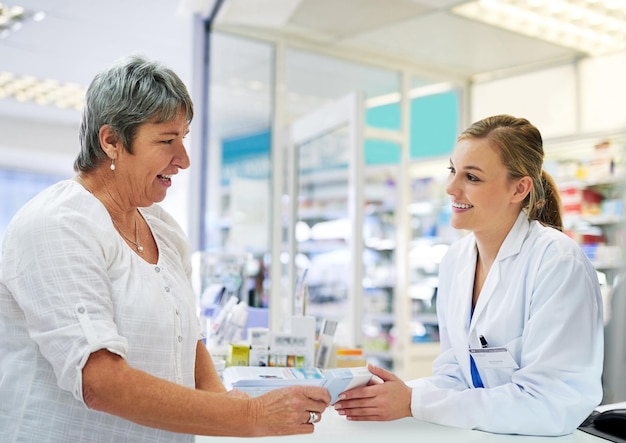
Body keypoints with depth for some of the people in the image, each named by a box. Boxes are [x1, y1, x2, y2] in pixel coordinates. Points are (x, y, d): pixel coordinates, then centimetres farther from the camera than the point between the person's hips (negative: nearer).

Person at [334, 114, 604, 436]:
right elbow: (454, 371, 8)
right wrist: (394, 393, -12)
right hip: (480, 433, 4)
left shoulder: (557, 263, -15)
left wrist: (413, 403, -19)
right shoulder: (455, 259, 3)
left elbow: (552, 406, -21)